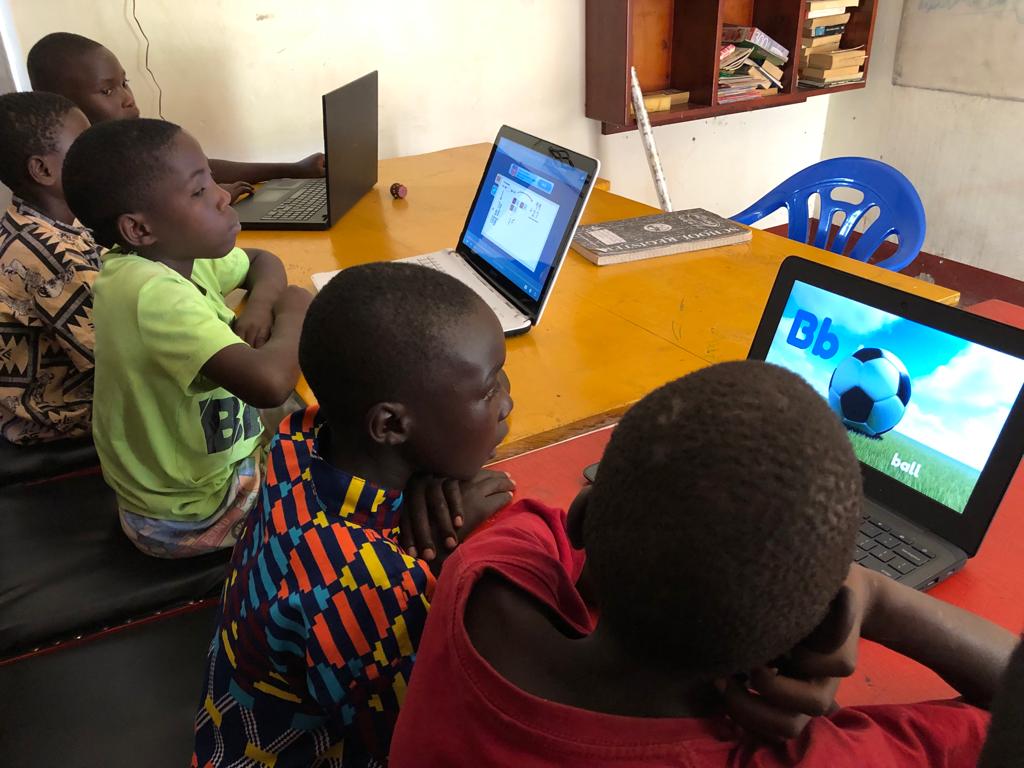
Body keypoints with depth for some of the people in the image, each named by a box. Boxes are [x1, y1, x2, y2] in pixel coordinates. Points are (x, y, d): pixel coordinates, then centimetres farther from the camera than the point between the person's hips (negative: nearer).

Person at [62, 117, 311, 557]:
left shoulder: (179, 254, -8)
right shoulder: (153, 293, -33)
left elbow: (263, 263, 10)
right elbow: (269, 383, -46)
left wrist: (260, 303, -13)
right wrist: (292, 315, -25)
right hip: (187, 516, -8)